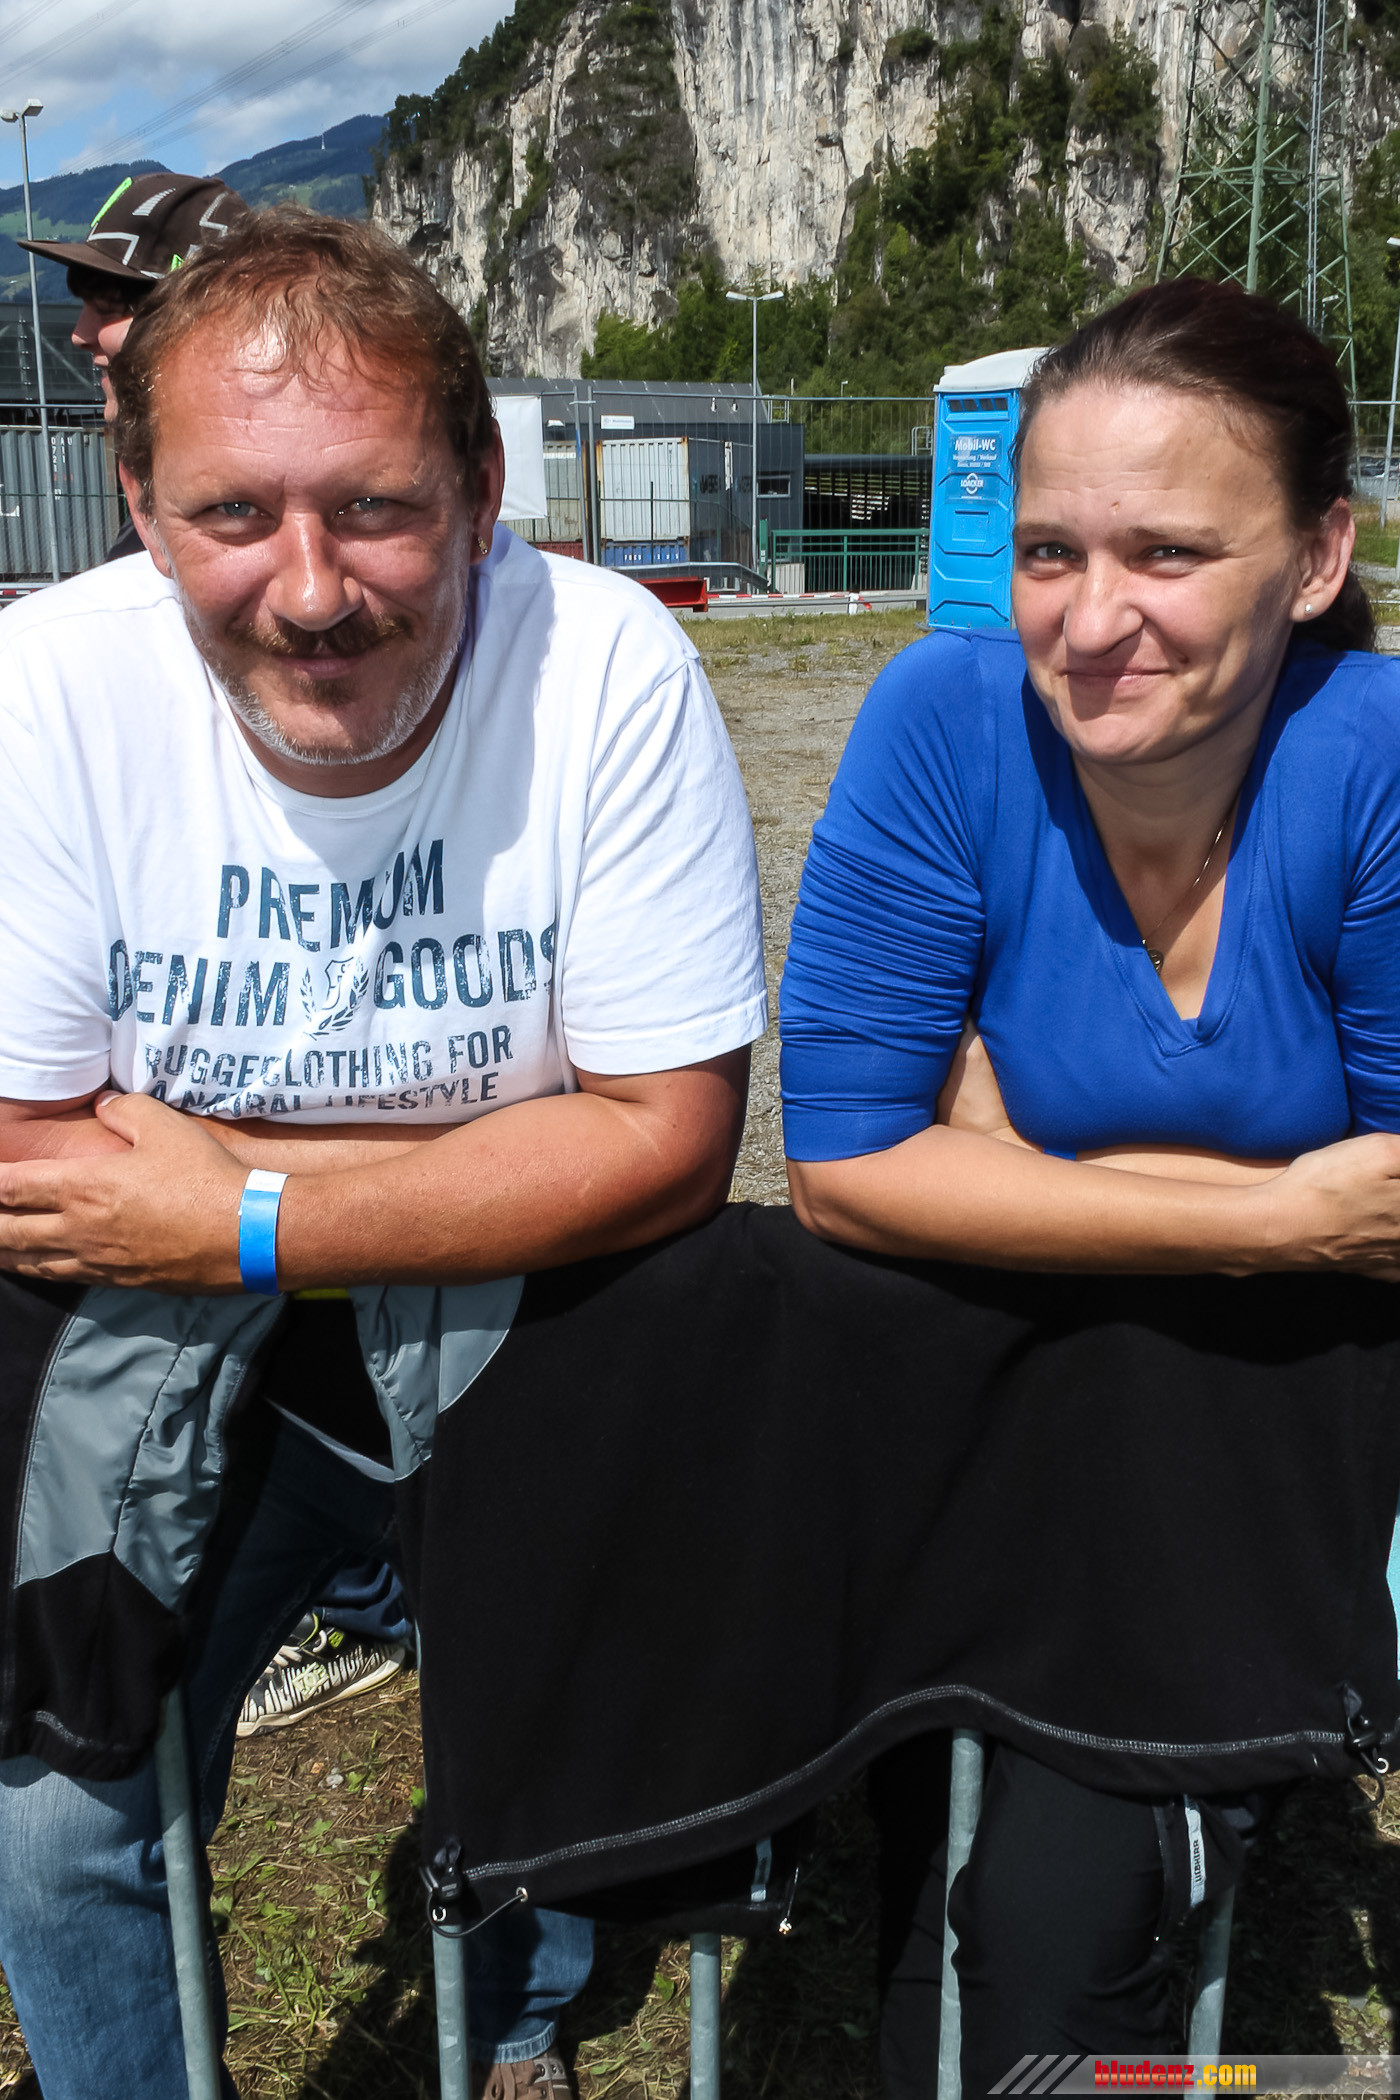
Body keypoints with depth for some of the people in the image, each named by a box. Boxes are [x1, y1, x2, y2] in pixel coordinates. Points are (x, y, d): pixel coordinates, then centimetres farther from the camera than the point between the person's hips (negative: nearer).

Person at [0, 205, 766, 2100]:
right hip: (169, 1340, 1)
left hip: (525, 1314, 0)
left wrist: (249, 1215, -19)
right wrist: (507, 1155, -18)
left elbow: (670, 1143, -16)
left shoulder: (609, 670, -18)